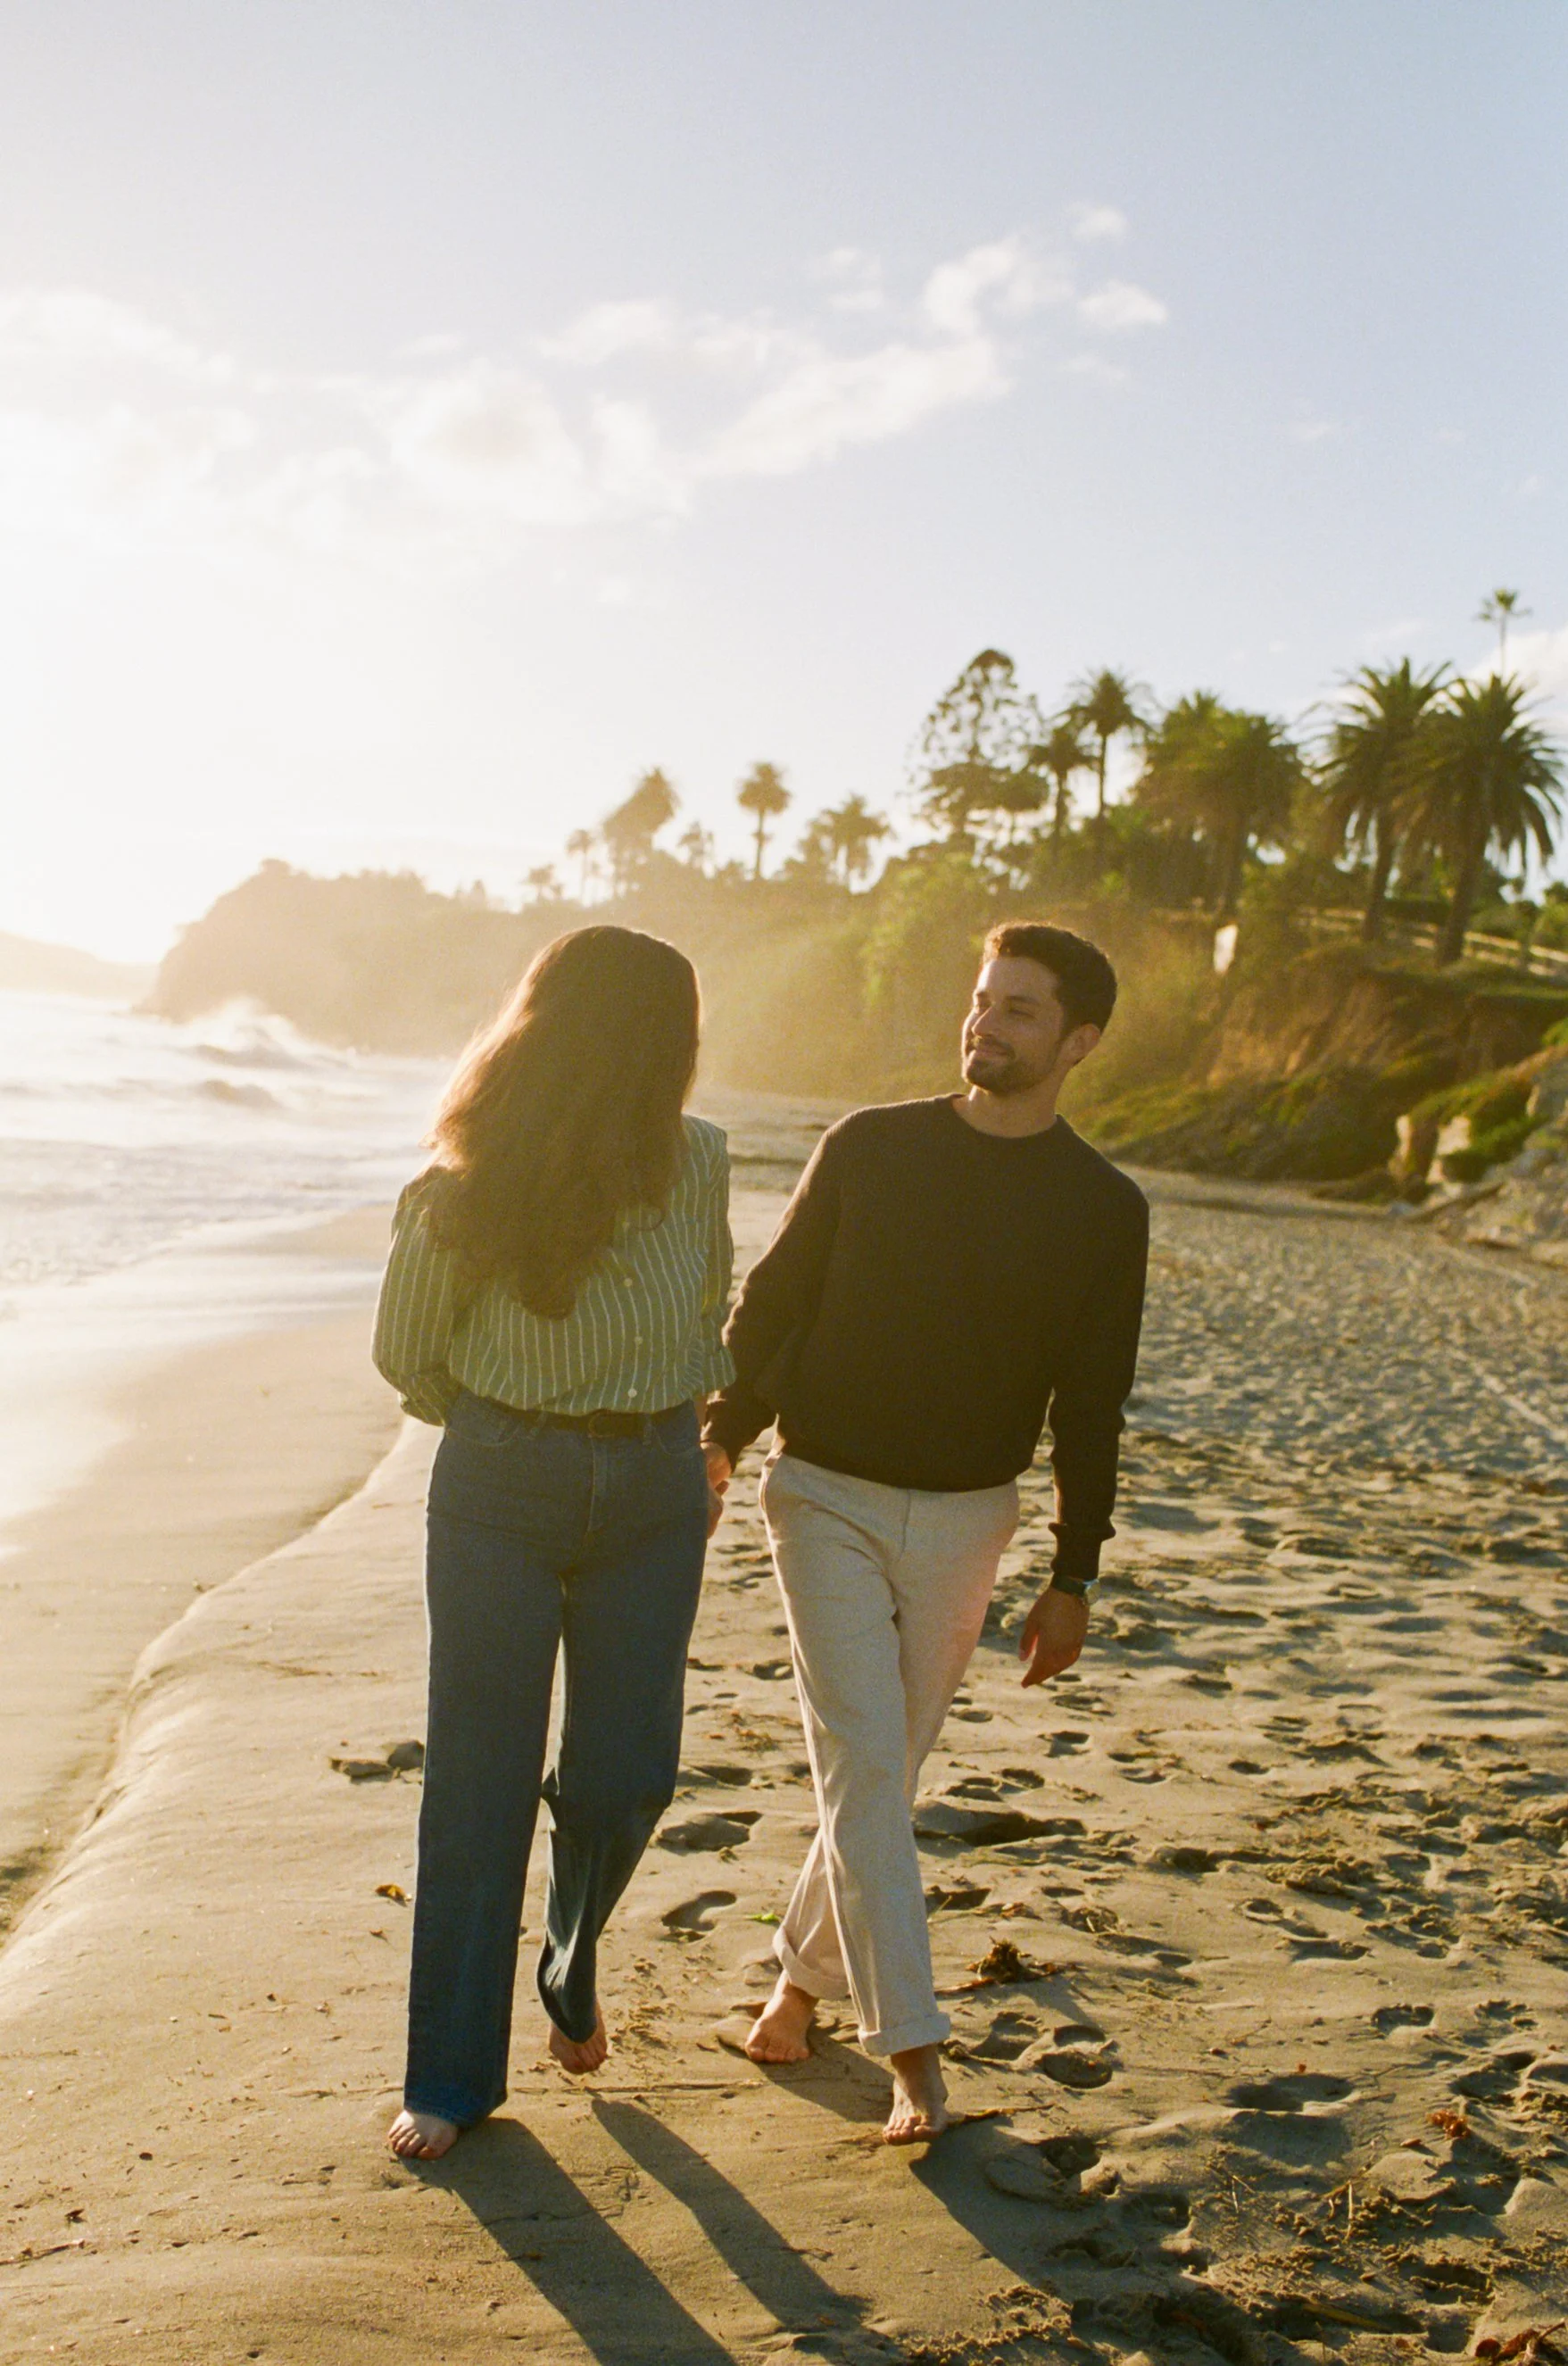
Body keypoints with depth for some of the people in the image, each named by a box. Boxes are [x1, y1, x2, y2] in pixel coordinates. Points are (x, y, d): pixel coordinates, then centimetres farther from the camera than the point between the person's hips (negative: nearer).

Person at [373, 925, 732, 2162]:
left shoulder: (697, 1161, -2)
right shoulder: (470, 1187, -13)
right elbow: (409, 1358, 1)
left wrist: (698, 1440, 10)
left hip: (654, 1491, 3)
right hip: (501, 1490, -3)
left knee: (626, 1776, 3)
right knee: (482, 1782, 1)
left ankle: (573, 1967, 36)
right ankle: (452, 2075, 17)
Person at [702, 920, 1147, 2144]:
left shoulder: (1104, 1209, -2)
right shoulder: (869, 1147, -2)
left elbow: (1090, 1407, 1)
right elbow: (773, 1302, 5)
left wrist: (1073, 1581, 1)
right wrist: (721, 1439, -3)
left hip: (965, 1516, 1)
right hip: (827, 1495, -1)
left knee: (887, 1769, 11)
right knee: (863, 1764, -9)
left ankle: (805, 1972, 33)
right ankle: (914, 2053, -5)